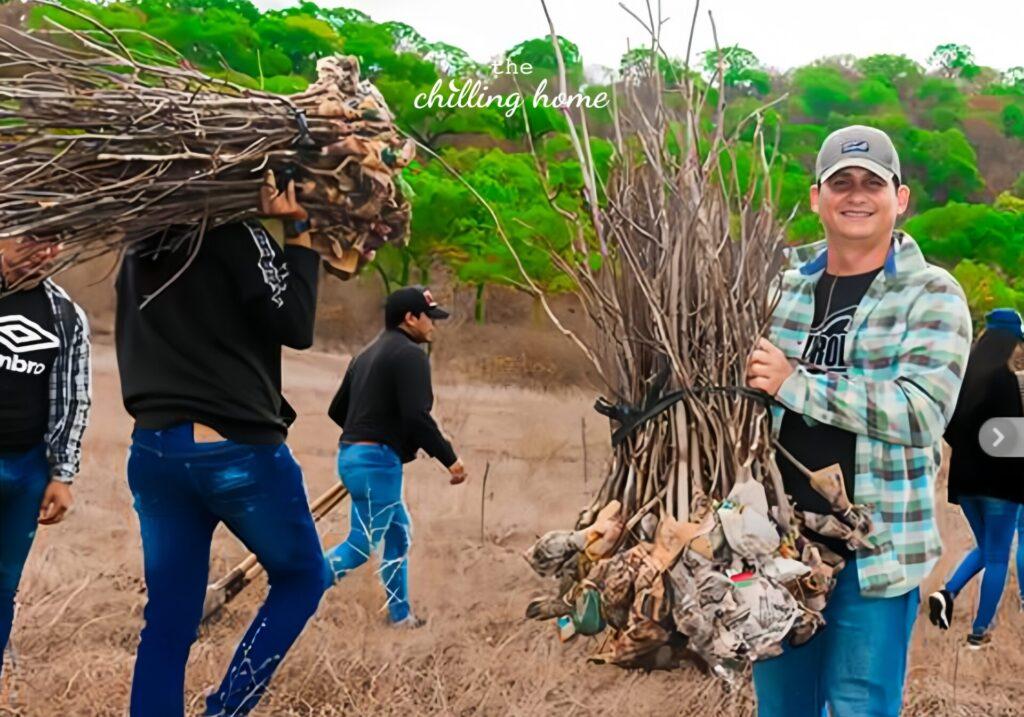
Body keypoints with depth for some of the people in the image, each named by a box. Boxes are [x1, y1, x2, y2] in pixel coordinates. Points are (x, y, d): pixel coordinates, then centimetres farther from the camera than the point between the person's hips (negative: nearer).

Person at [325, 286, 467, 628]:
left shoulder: (368, 354, 18)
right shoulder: (410, 354, -10)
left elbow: (337, 410, 20)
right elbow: (416, 417, -21)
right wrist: (450, 459, -14)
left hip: (352, 455, 10)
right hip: (377, 460, -10)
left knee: (398, 533, 19)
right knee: (361, 545, -8)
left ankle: (400, 614, 23)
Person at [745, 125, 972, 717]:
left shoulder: (933, 296, -5)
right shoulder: (785, 288, 9)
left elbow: (921, 412, -18)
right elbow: (752, 396, 19)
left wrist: (795, 384, -20)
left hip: (875, 549, -4)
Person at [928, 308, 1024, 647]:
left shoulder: (962, 377, 5)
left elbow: (948, 427, 10)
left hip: (964, 477, 6)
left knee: (985, 548, 22)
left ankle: (947, 592, 0)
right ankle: (979, 631, 9)